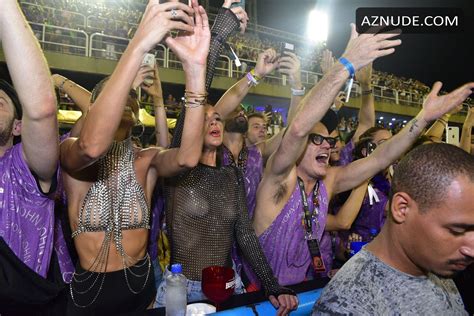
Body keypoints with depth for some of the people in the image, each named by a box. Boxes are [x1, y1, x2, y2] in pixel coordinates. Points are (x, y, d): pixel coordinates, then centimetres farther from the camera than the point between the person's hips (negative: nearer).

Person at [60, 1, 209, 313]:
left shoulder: (147, 159, -5)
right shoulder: (70, 153, -11)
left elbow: (187, 158, -28)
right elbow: (92, 146, -37)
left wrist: (196, 67, -37)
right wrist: (139, 45, -42)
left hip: (141, 283, 3)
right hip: (89, 288, -2)